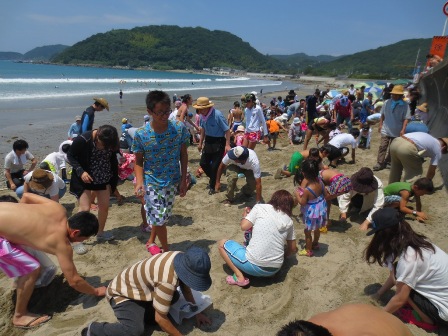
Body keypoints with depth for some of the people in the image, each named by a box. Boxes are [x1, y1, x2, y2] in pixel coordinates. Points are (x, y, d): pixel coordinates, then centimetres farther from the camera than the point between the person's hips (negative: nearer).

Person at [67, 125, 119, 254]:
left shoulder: (111, 143, -12)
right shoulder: (82, 140, -26)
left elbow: (113, 161, 3)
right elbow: (70, 156, -12)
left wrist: (112, 182, 5)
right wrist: (81, 171, -26)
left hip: (103, 178, 5)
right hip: (84, 177, -4)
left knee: (104, 206, 9)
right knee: (84, 208, -11)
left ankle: (100, 233, 31)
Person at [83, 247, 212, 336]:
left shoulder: (183, 260, -14)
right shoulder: (167, 280, -39)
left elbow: (184, 285, 6)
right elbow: (160, 318, -28)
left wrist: (196, 312, 7)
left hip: (139, 287, 8)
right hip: (122, 293, -8)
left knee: (174, 297, 2)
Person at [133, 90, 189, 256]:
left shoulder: (179, 128, -13)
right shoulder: (141, 134, -17)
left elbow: (183, 155, -2)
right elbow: (139, 162, -6)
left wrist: (183, 180, -2)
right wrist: (139, 182, -21)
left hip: (172, 181, 3)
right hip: (152, 183, -3)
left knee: (163, 217, 18)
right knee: (159, 219, -2)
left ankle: (151, 241, 46)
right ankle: (167, 250, 25)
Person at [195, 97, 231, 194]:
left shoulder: (217, 115, -25)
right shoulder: (203, 115, -5)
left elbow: (227, 130, -20)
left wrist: (227, 145, -25)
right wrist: (200, 143, 16)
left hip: (218, 142, -7)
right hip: (208, 141, 7)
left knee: (215, 166, -1)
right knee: (203, 163, 11)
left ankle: (212, 187, 20)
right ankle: (212, 179, 38)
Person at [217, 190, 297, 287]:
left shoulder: (260, 207, -2)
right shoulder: (289, 221, 7)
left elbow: (244, 226, -5)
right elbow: (293, 249, 13)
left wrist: (245, 216, 16)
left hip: (254, 266, -7)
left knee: (222, 243, 14)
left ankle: (239, 276, 2)